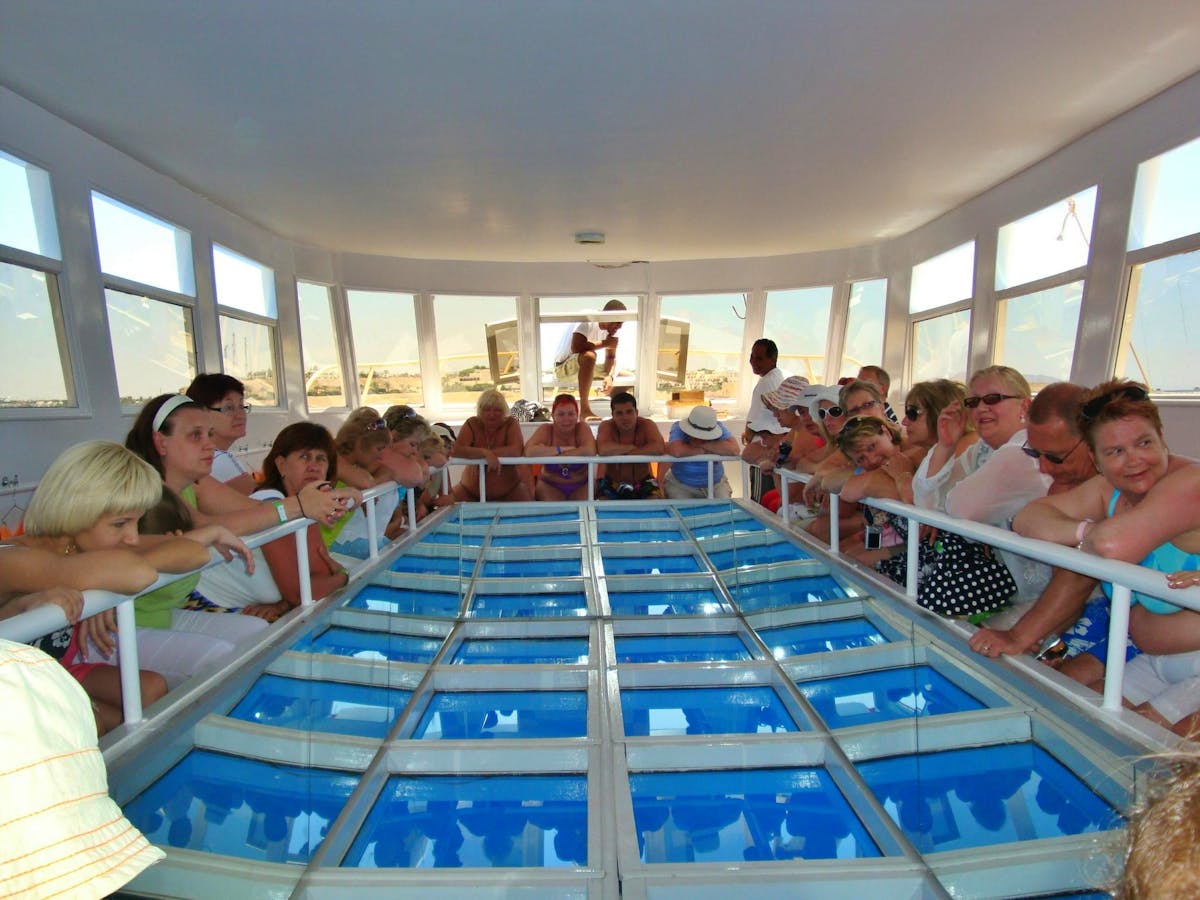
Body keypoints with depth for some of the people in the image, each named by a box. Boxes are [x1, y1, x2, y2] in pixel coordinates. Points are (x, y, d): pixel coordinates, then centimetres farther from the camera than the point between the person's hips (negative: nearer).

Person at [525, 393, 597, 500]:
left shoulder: (582, 428, -11)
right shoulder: (545, 430, -11)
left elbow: (591, 451, -32)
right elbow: (528, 451, -29)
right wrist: (563, 449, -27)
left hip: (581, 485, 0)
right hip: (550, 485, 0)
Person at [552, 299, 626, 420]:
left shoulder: (611, 329, -1)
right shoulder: (587, 319, -23)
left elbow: (611, 357, 3)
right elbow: (575, 347, -35)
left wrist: (609, 376, -18)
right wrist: (604, 343, -25)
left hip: (585, 368, 8)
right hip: (563, 367, -8)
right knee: (589, 356, -40)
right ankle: (584, 410, -37)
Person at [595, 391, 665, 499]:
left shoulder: (647, 425, -12)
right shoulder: (606, 426, -13)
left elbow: (659, 448, -31)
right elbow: (603, 450, -34)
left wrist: (623, 453, -27)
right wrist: (633, 447, -22)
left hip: (643, 482, 1)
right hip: (612, 483, 0)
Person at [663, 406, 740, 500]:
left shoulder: (719, 428, -12)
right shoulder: (678, 428, -19)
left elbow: (734, 449, -30)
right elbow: (677, 451, -39)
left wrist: (701, 444, -27)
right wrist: (704, 450, -25)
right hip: (681, 485, -2)